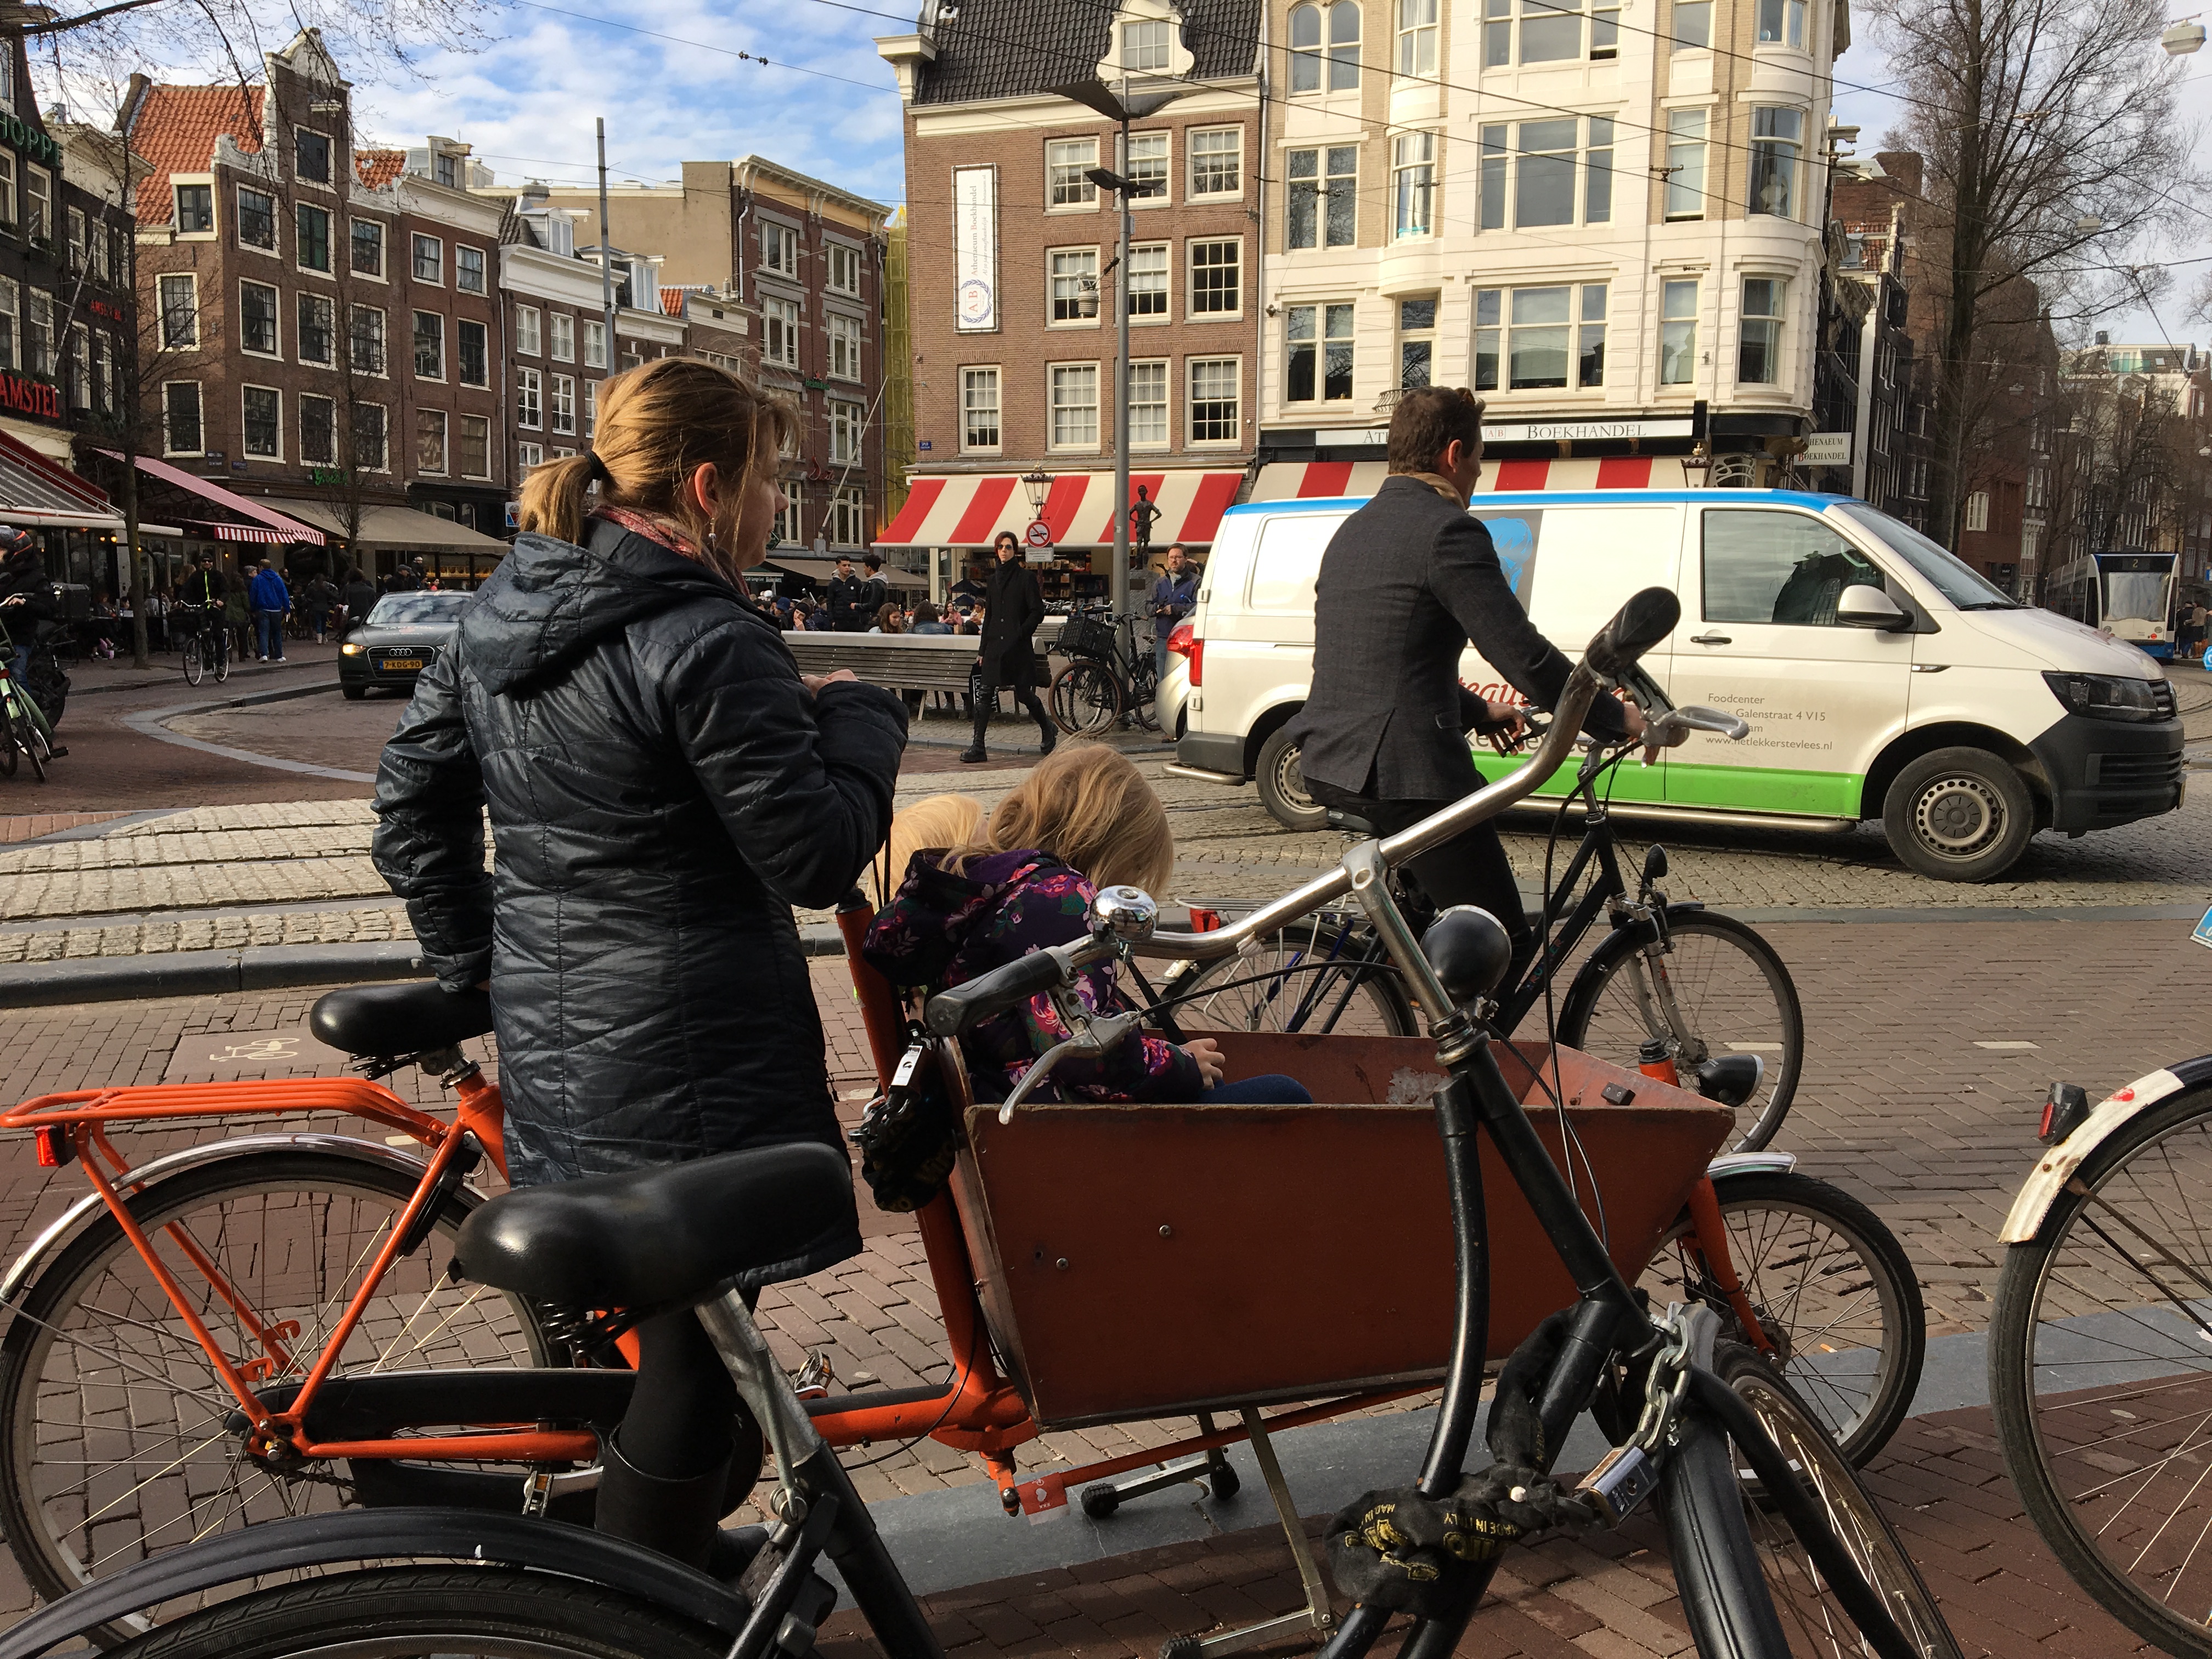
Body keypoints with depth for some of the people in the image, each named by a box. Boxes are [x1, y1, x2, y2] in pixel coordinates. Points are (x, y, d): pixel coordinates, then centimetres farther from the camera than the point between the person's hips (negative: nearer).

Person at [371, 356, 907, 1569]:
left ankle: (678, 1548, 42)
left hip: (552, 1039, 9)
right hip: (683, 1063, -9)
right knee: (695, 1353, 5)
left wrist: (473, 959, 22)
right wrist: (857, 715, -2)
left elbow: (411, 792, 15)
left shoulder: (503, 608, 7)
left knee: (651, 1319, 25)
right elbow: (817, 857, -18)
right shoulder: (706, 645, -21)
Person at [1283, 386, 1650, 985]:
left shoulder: (1353, 531, 18)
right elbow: (1523, 655, -16)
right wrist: (1617, 720, -3)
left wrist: (1479, 711, 33)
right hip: (1407, 774, -10)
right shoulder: (1449, 531, -11)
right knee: (1506, 945, 0)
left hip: (1330, 765, 10)